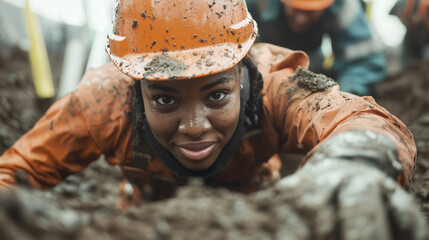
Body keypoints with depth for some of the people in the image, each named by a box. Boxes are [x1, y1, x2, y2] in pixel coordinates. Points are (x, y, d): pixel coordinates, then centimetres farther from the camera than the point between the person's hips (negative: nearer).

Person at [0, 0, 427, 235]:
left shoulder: (272, 85, -41)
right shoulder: (104, 102, -36)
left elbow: (367, 120, -56)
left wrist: (354, 156, -79)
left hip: (251, 192, 0)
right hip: (149, 201, 1)